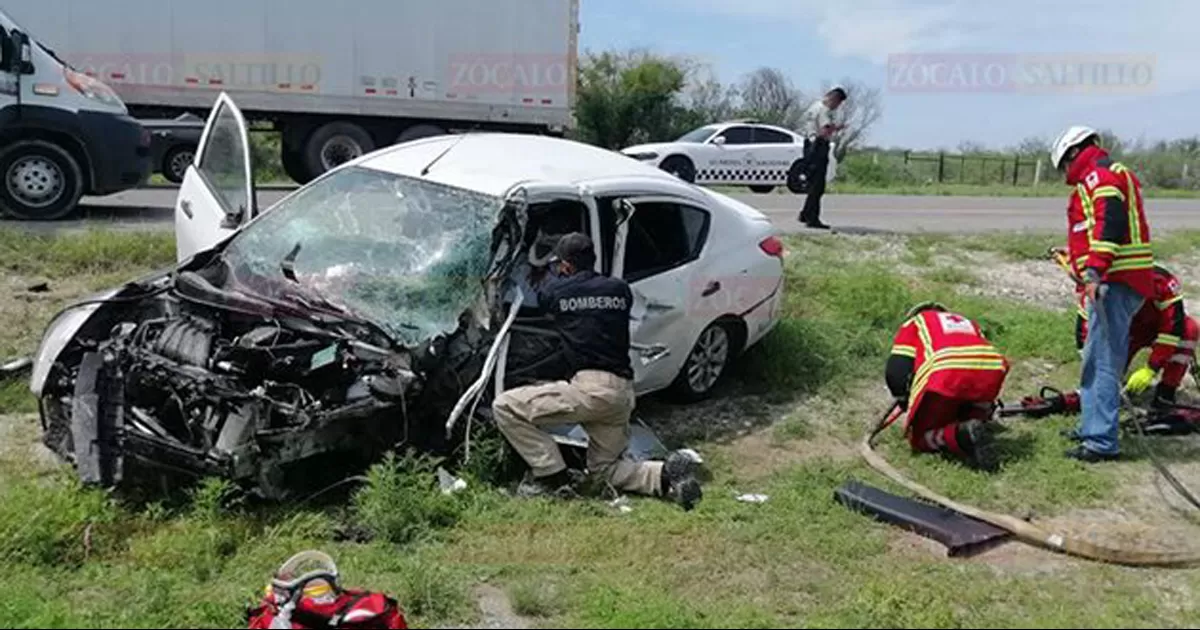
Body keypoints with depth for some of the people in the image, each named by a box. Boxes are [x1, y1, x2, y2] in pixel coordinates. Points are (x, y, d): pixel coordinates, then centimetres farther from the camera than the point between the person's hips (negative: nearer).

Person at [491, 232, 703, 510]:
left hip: (589, 388, -7)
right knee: (606, 466, 24)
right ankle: (667, 474, 0)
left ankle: (553, 476, 0)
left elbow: (539, 293, 23)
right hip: (623, 392, 7)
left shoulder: (555, 290, 0)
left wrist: (552, 276, 44)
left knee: (505, 407, 2)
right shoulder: (619, 289, 11)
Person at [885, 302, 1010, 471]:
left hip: (945, 375, -4)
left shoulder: (913, 323, 28)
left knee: (920, 439, 13)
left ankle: (962, 435, -16)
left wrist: (909, 407, 23)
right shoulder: (968, 323, 41)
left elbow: (896, 371, 12)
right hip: (992, 370, 4)